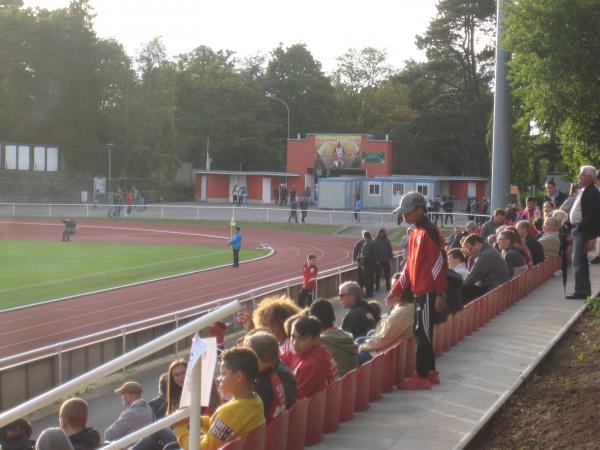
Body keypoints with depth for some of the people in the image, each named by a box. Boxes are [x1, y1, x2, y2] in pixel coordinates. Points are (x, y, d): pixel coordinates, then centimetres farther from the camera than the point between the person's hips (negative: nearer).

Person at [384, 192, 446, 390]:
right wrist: (396, 290, 20)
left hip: (428, 293, -9)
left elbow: (439, 263, -17)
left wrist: (440, 294, -19)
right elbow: (409, 266, 20)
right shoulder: (415, 234, 15)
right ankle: (431, 373, 21)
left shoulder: (429, 232, -14)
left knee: (422, 333, -6)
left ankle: (421, 377, -1)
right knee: (420, 332, 13)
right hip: (419, 292, 9)